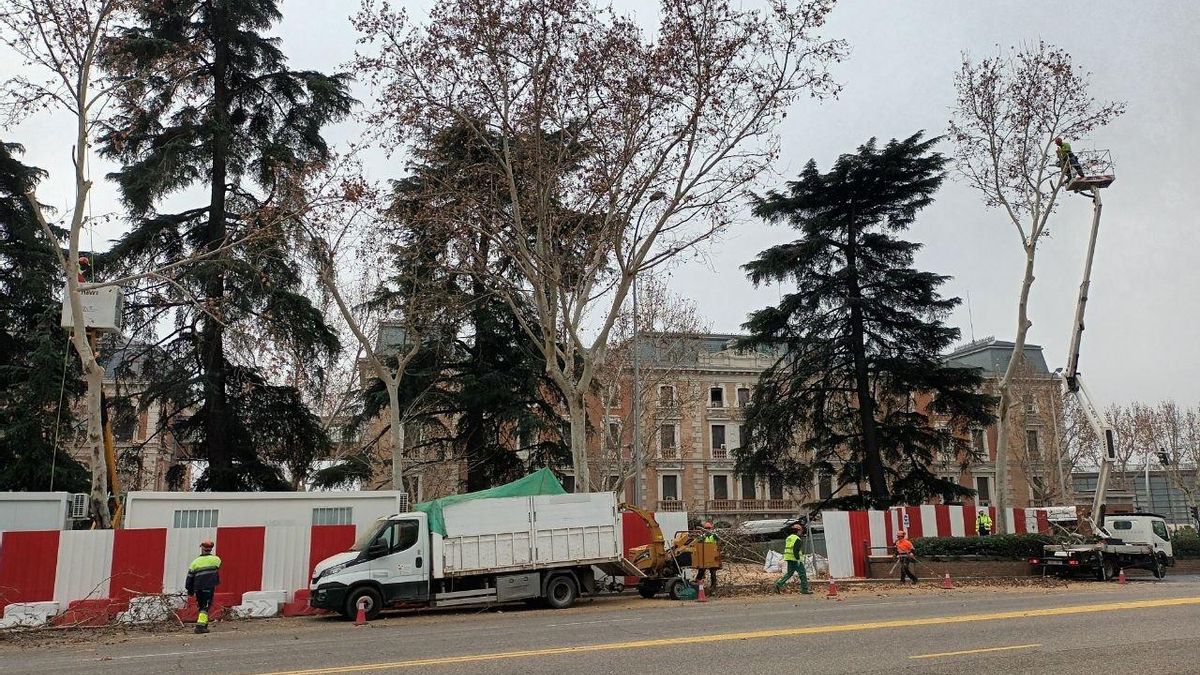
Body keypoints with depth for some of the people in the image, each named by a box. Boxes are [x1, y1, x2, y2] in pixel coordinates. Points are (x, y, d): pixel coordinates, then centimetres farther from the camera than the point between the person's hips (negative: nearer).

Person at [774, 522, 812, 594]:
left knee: (789, 573, 15)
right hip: (795, 559, -9)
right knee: (802, 574, 0)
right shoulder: (797, 539, -12)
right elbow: (795, 550, -22)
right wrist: (798, 559, -21)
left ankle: (779, 584, 3)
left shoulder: (788, 538, 17)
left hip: (788, 559, 9)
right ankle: (804, 589, 2)